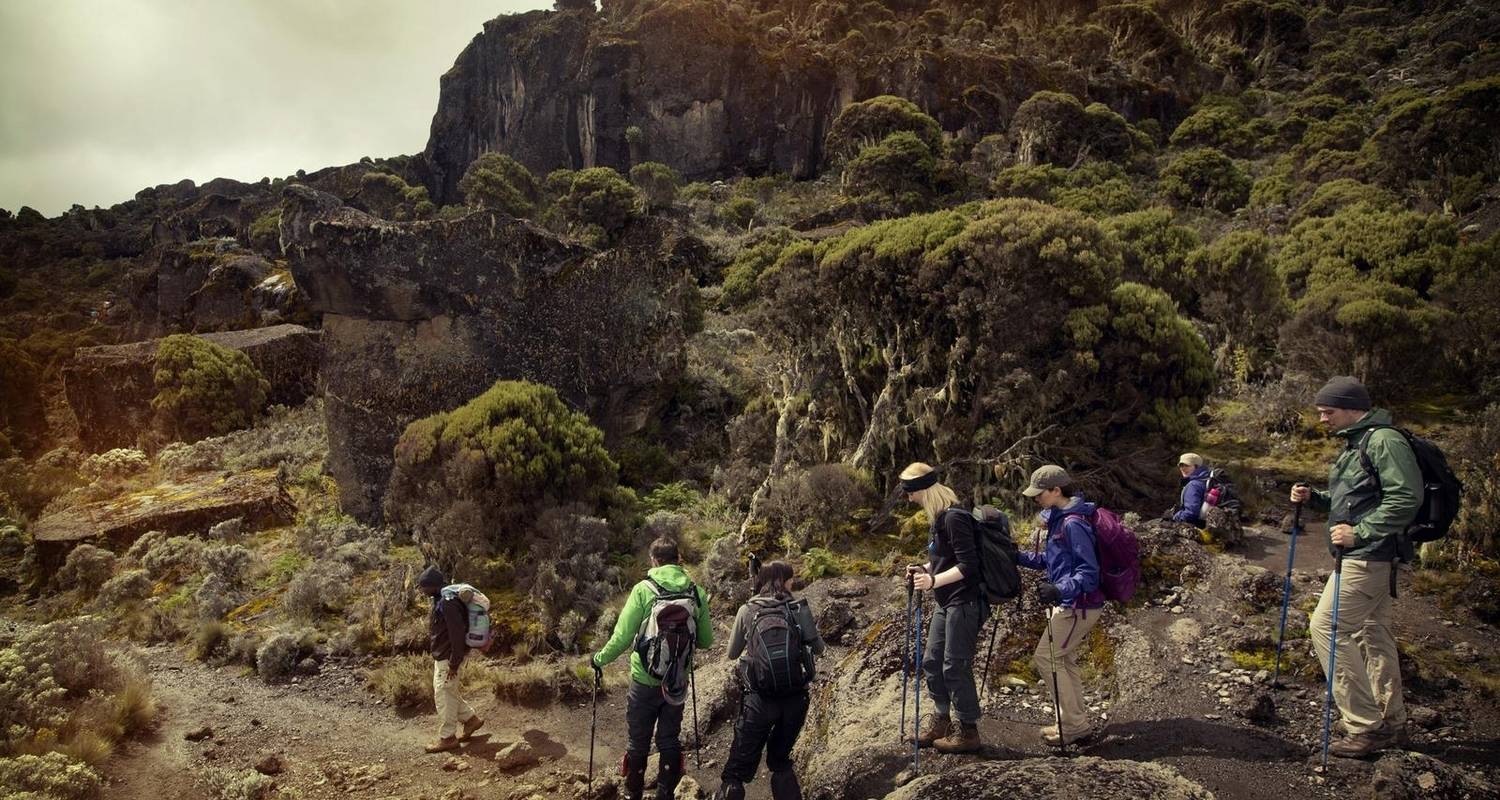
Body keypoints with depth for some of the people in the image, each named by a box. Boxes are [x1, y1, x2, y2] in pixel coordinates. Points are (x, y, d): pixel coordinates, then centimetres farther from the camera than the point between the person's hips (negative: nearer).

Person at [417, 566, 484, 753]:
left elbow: (457, 634, -25)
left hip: (448, 658, -10)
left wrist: (454, 663, -23)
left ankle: (447, 738, 8)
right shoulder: (440, 600, 10)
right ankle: (471, 719, 27)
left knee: (444, 696, -2)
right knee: (443, 693, 17)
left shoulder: (448, 603, -23)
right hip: (441, 657, 10)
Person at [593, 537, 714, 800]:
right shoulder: (696, 592, -4)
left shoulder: (644, 589, -14)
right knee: (670, 741, 17)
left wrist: (599, 659, 2)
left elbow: (622, 637, -15)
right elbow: (706, 641, 2)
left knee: (638, 743, 14)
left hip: (645, 681, -2)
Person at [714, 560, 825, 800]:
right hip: (796, 698, 2)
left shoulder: (747, 612, -3)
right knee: (781, 761, 24)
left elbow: (732, 653, 9)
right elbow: (818, 649, 8)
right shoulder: (801, 609, -2)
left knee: (738, 769, 7)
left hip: (759, 700, -2)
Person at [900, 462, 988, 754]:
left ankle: (968, 733, 11)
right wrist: (924, 569, 8)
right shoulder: (939, 517, 11)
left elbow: (968, 565, -23)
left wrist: (934, 580, -31)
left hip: (965, 603, -10)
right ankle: (941, 722, 29)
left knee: (955, 667, -3)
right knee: (932, 661, 15)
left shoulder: (955, 518, -20)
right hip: (946, 603, 10)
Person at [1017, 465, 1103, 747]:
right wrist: (1018, 557, 9)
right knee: (1063, 659, 16)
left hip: (1078, 606, -10)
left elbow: (1088, 572, -24)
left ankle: (1075, 725, 4)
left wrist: (1059, 589, -36)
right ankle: (1076, 722, 26)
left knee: (1046, 658, -4)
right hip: (1069, 604, 10)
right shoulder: (1059, 519, 9)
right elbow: (1049, 560, 18)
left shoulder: (1073, 524, -21)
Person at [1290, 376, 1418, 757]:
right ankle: (1391, 722, 26)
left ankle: (1364, 725, -5)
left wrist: (1360, 532, -25)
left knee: (1326, 626, -10)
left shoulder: (1384, 440, -15)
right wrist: (1313, 497, 8)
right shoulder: (1355, 442, 18)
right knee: (1373, 633, 16)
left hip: (1369, 555, -11)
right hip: (1367, 555, 11)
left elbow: (1407, 498, -24)